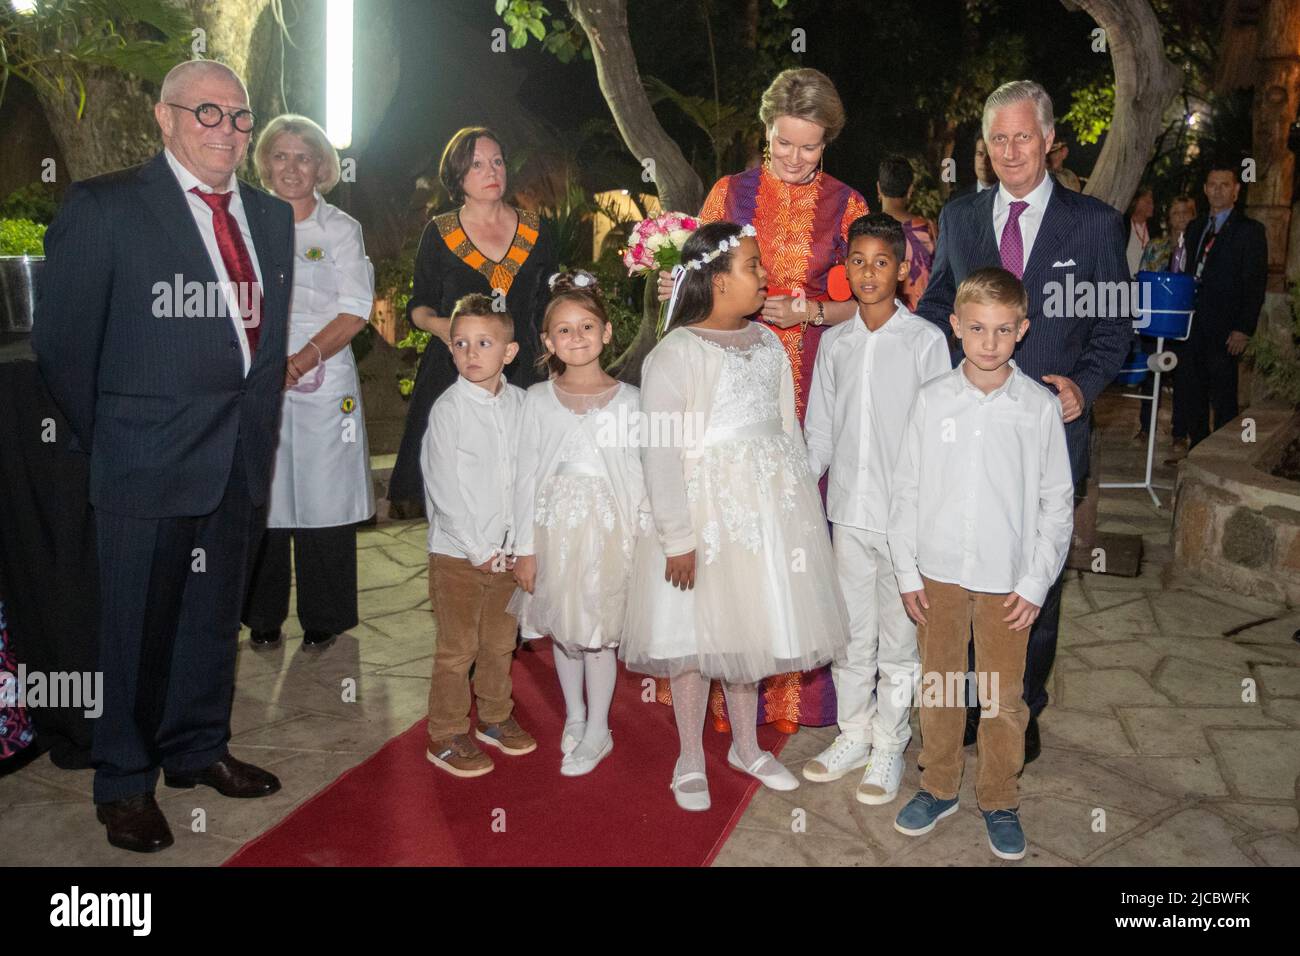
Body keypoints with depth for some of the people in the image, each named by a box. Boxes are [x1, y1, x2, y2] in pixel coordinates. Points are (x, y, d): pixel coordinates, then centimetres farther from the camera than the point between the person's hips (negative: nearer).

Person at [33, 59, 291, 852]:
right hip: (150, 459, -5)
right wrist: (107, 441, 0)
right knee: (138, 624, 6)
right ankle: (125, 782, 24)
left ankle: (198, 748, 36)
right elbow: (62, 340, -4)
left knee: (214, 614, 17)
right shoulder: (103, 207, -7)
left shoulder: (271, 216, 10)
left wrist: (259, 426, 8)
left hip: (242, 458, 5)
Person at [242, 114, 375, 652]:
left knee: (323, 497, 0)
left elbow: (355, 313, -3)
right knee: (261, 498, 3)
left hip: (323, 381, -2)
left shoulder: (341, 229, 5)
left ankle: (322, 619, 13)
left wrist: (303, 359, -16)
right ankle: (263, 617, 18)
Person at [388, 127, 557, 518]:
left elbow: (548, 305, 16)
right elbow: (418, 306, 10)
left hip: (519, 374, 1)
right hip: (452, 377, -1)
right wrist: (438, 324, -12)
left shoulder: (536, 231, 9)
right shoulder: (439, 233, 5)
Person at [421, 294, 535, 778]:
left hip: (507, 550, 5)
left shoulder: (520, 403, 2)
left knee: (501, 642, 18)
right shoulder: (448, 409, -12)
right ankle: (445, 737, 19)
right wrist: (480, 550, -14)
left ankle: (495, 717, 37)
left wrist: (521, 542, 0)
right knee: (458, 648, 4)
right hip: (458, 553, -5)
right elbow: (447, 490, -14)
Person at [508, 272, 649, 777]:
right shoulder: (538, 399, 0)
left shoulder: (629, 399, -2)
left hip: (607, 527, -2)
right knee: (562, 627, 13)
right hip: (555, 527, 2)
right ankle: (574, 715, 35)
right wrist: (525, 547, -1)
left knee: (599, 630, 4)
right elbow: (526, 475, 0)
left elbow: (642, 474, -1)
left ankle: (598, 731, 21)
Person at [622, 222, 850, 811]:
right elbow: (660, 453, -16)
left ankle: (746, 746, 34)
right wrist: (677, 539, -17)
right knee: (696, 632, 5)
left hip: (767, 505, 6)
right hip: (705, 506, -6)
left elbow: (788, 427, 12)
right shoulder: (676, 353, -14)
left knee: (753, 625, 16)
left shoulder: (767, 342, 7)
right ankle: (691, 762, 23)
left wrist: (800, 500, 12)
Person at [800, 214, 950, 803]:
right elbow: (820, 433, 10)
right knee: (850, 632, 14)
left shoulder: (926, 341, -6)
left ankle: (889, 746, 24)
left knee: (898, 637, 8)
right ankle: (853, 735, 31)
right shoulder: (834, 343, 6)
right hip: (849, 511, 4)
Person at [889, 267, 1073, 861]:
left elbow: (1057, 501, -1)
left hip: (1007, 580, -1)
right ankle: (938, 787, 34)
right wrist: (907, 571, 0)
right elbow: (906, 489, 2)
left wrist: (1036, 583, -5)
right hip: (938, 573, 1)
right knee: (938, 687, 14)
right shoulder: (932, 400, -3)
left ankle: (1000, 801, 29)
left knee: (1004, 699, 9)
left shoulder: (1040, 407, -5)